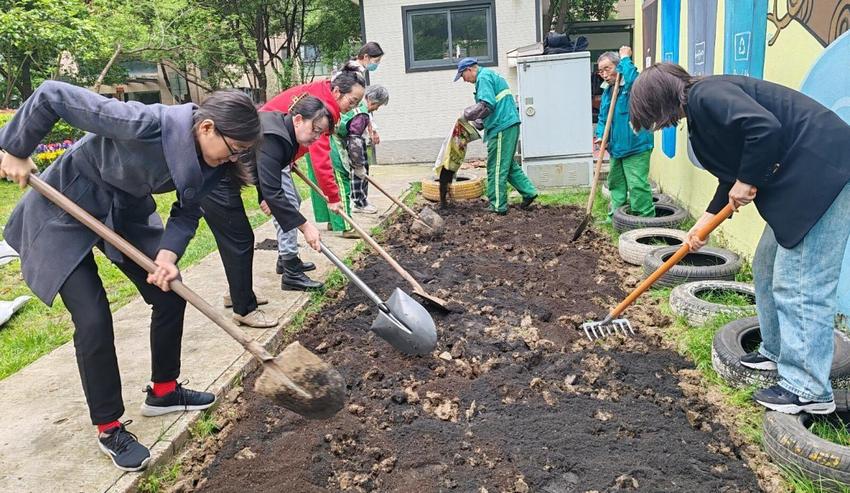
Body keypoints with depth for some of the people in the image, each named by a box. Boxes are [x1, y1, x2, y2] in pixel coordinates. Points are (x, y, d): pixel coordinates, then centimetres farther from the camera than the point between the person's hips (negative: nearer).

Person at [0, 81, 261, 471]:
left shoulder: (208, 160, -15)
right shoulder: (146, 124, -36)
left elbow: (187, 212, -4)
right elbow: (51, 95, -30)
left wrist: (168, 254, -23)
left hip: (127, 210, 7)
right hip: (68, 208, -7)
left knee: (171, 295, 5)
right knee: (93, 321, -10)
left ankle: (163, 391, 27)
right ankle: (109, 429, 9)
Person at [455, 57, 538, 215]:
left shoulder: (483, 77, -9)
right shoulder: (489, 75, 23)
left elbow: (486, 106, -21)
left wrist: (466, 115, -8)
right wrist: (475, 124, 18)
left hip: (502, 128, -10)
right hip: (510, 125, 10)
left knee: (496, 168, -3)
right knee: (508, 164, 18)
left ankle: (498, 206, 3)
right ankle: (529, 192, 19)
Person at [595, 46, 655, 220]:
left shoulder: (632, 85, -11)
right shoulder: (607, 91, 13)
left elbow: (632, 77, -36)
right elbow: (602, 118, 17)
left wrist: (625, 58, -20)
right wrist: (600, 135, -2)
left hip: (636, 147, -9)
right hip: (616, 148, 9)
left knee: (637, 185, -13)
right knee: (616, 184, 18)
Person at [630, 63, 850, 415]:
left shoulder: (707, 95, -15)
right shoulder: (701, 109, 15)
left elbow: (764, 126, -30)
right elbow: (733, 173, 19)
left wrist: (747, 182, -18)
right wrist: (706, 220, 15)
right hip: (799, 180, 11)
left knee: (800, 284, -7)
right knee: (768, 268, 18)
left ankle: (808, 389, 2)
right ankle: (777, 352, 33)